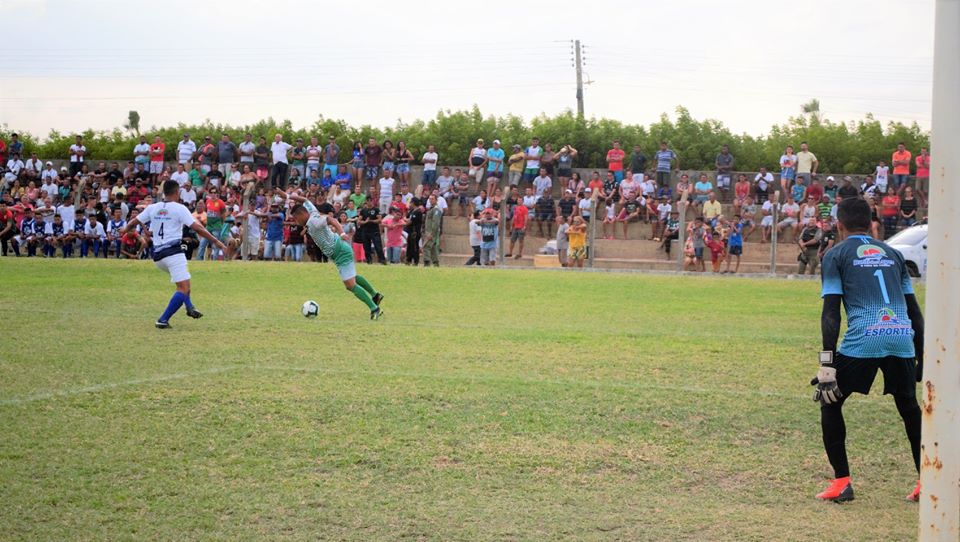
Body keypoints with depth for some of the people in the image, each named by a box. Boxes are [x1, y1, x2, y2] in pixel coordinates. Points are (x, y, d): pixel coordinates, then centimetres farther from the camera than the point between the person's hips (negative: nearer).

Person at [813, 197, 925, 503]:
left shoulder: (836, 254, 11)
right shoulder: (892, 254, 23)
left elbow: (831, 312, 0)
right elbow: (914, 310, 20)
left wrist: (827, 362, -4)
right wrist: (922, 358, 26)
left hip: (863, 338, -4)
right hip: (902, 337, 4)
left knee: (830, 403, 13)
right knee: (909, 408, 22)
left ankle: (841, 483, 7)